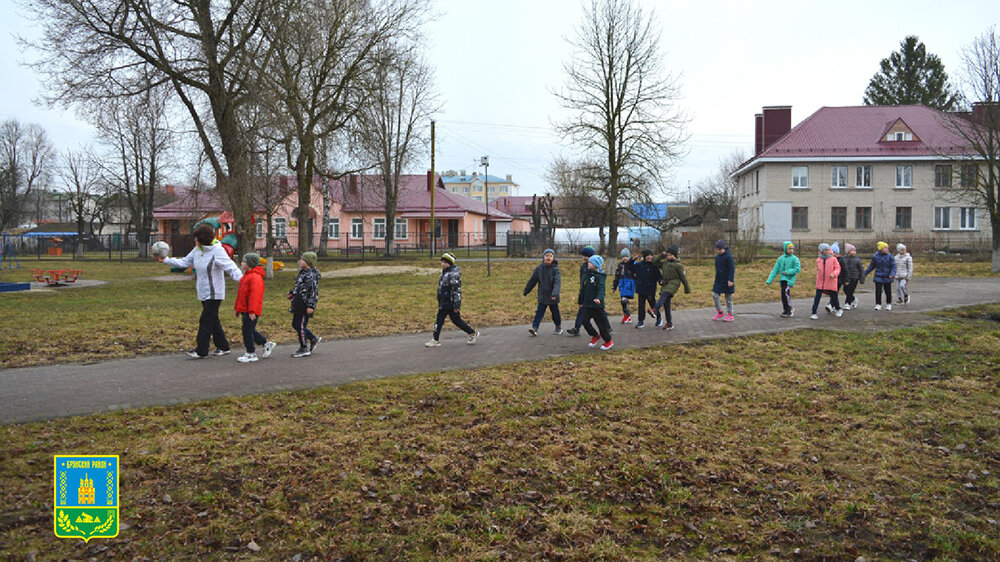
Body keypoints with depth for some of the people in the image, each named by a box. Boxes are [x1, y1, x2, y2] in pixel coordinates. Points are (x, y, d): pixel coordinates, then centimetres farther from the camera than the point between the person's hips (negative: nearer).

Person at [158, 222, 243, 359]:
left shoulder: (217, 251, -16)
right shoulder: (197, 250, 7)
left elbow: (231, 267, -23)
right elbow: (184, 262, 16)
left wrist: (242, 279, -36)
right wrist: (165, 260, 13)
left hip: (214, 293, -8)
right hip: (204, 292, 8)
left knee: (206, 320, -7)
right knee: (213, 320, 13)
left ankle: (201, 350, -1)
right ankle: (223, 346, 23)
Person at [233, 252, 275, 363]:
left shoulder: (255, 277, -17)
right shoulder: (247, 275, 17)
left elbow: (255, 295, -23)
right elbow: (241, 293, 23)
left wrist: (252, 311, -26)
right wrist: (238, 308, 24)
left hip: (251, 311, -10)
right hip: (245, 309, 10)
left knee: (247, 331, -4)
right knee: (250, 330, 15)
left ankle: (251, 354, 5)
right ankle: (267, 344, 26)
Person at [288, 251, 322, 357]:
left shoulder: (312, 274, -17)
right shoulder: (303, 272, 14)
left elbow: (314, 291, -20)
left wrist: (311, 306, -23)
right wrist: (292, 293, 12)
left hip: (305, 305, -10)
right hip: (298, 304, 10)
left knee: (301, 326, -3)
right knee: (295, 324, 16)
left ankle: (304, 349, 10)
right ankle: (314, 339, 27)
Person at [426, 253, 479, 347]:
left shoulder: (453, 274, -19)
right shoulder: (445, 273, 11)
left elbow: (457, 290, -21)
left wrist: (456, 305, -22)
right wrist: (440, 302, 25)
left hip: (451, 304, -9)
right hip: (444, 303, 9)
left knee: (456, 320, 1)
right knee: (439, 320, 8)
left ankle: (473, 334, 17)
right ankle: (436, 340, 14)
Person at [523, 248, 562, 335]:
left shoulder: (555, 269, -9)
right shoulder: (539, 269, 0)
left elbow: (557, 282, -21)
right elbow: (532, 280, 9)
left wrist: (555, 293, -35)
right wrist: (526, 291, 13)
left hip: (552, 297, -1)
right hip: (542, 296, 1)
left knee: (555, 312, 13)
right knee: (539, 312, -6)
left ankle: (558, 327, 33)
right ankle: (534, 328, -11)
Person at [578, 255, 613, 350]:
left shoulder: (599, 277, -12)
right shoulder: (587, 275, 11)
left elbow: (601, 289, -27)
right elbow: (583, 289, 20)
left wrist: (599, 298, -45)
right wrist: (581, 301, 26)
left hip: (597, 305, -7)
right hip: (587, 304, 7)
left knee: (601, 323, 3)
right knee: (585, 321, 1)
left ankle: (608, 341, 21)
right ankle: (595, 336, 24)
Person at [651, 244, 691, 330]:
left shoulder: (677, 265, -5)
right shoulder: (665, 263, 13)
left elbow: (683, 277, -1)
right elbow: (655, 263, 18)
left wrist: (687, 289, 2)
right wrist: (662, 256, 7)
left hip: (674, 283, -7)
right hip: (666, 284, 7)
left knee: (664, 294, -34)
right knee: (666, 304, 4)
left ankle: (655, 310, -54)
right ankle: (669, 324, 12)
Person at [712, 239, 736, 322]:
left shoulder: (728, 256, -15)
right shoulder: (717, 257, 7)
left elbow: (732, 269, -16)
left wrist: (731, 280, -20)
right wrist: (716, 279, 21)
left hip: (727, 281, -7)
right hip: (719, 280, 7)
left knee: (728, 297, 4)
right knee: (715, 295, 0)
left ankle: (730, 315, 15)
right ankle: (719, 312, 15)